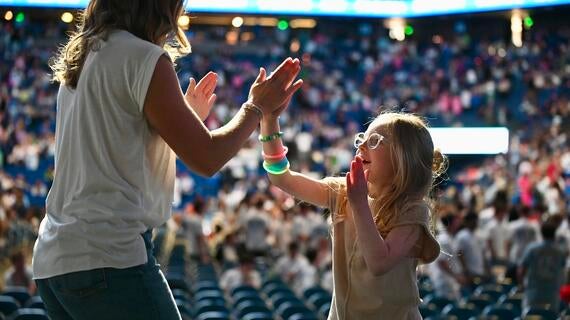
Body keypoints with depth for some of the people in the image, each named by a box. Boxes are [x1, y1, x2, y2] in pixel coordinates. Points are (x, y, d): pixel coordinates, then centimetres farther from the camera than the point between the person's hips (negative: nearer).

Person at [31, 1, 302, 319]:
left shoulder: (80, 61, 16)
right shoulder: (144, 58, -9)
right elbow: (206, 158, -8)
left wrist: (186, 116, 34)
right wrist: (256, 108, 7)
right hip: (109, 258, -9)